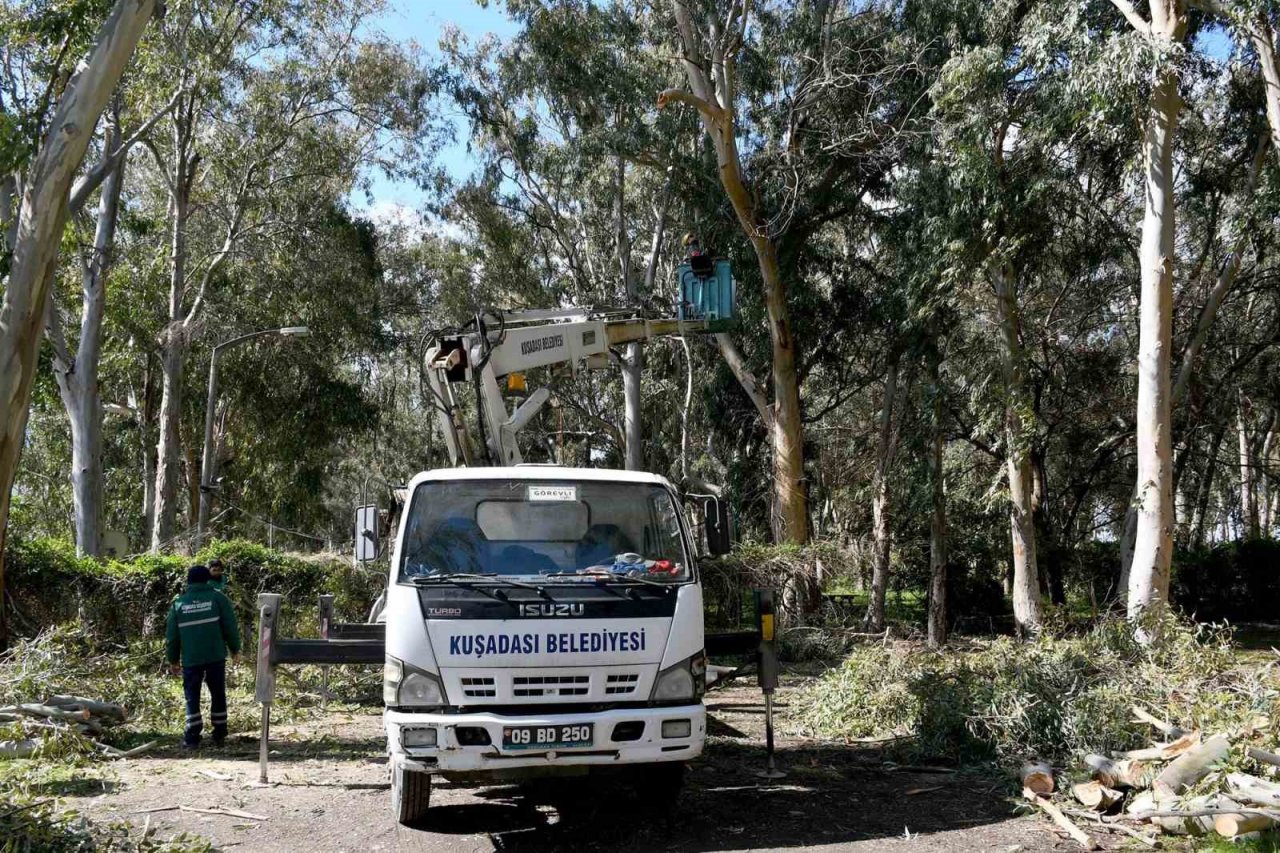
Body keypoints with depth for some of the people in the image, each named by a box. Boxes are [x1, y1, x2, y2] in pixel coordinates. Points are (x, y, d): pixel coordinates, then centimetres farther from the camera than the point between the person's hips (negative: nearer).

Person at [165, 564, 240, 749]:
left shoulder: (179, 603, 5)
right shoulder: (217, 598, -1)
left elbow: (171, 635, 8)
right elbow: (230, 626, -3)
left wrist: (172, 659, 18)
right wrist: (235, 648, 11)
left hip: (190, 659, 1)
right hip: (215, 656, -1)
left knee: (192, 697, 6)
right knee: (218, 695, 10)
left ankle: (192, 737, -1)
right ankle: (219, 736, 14)